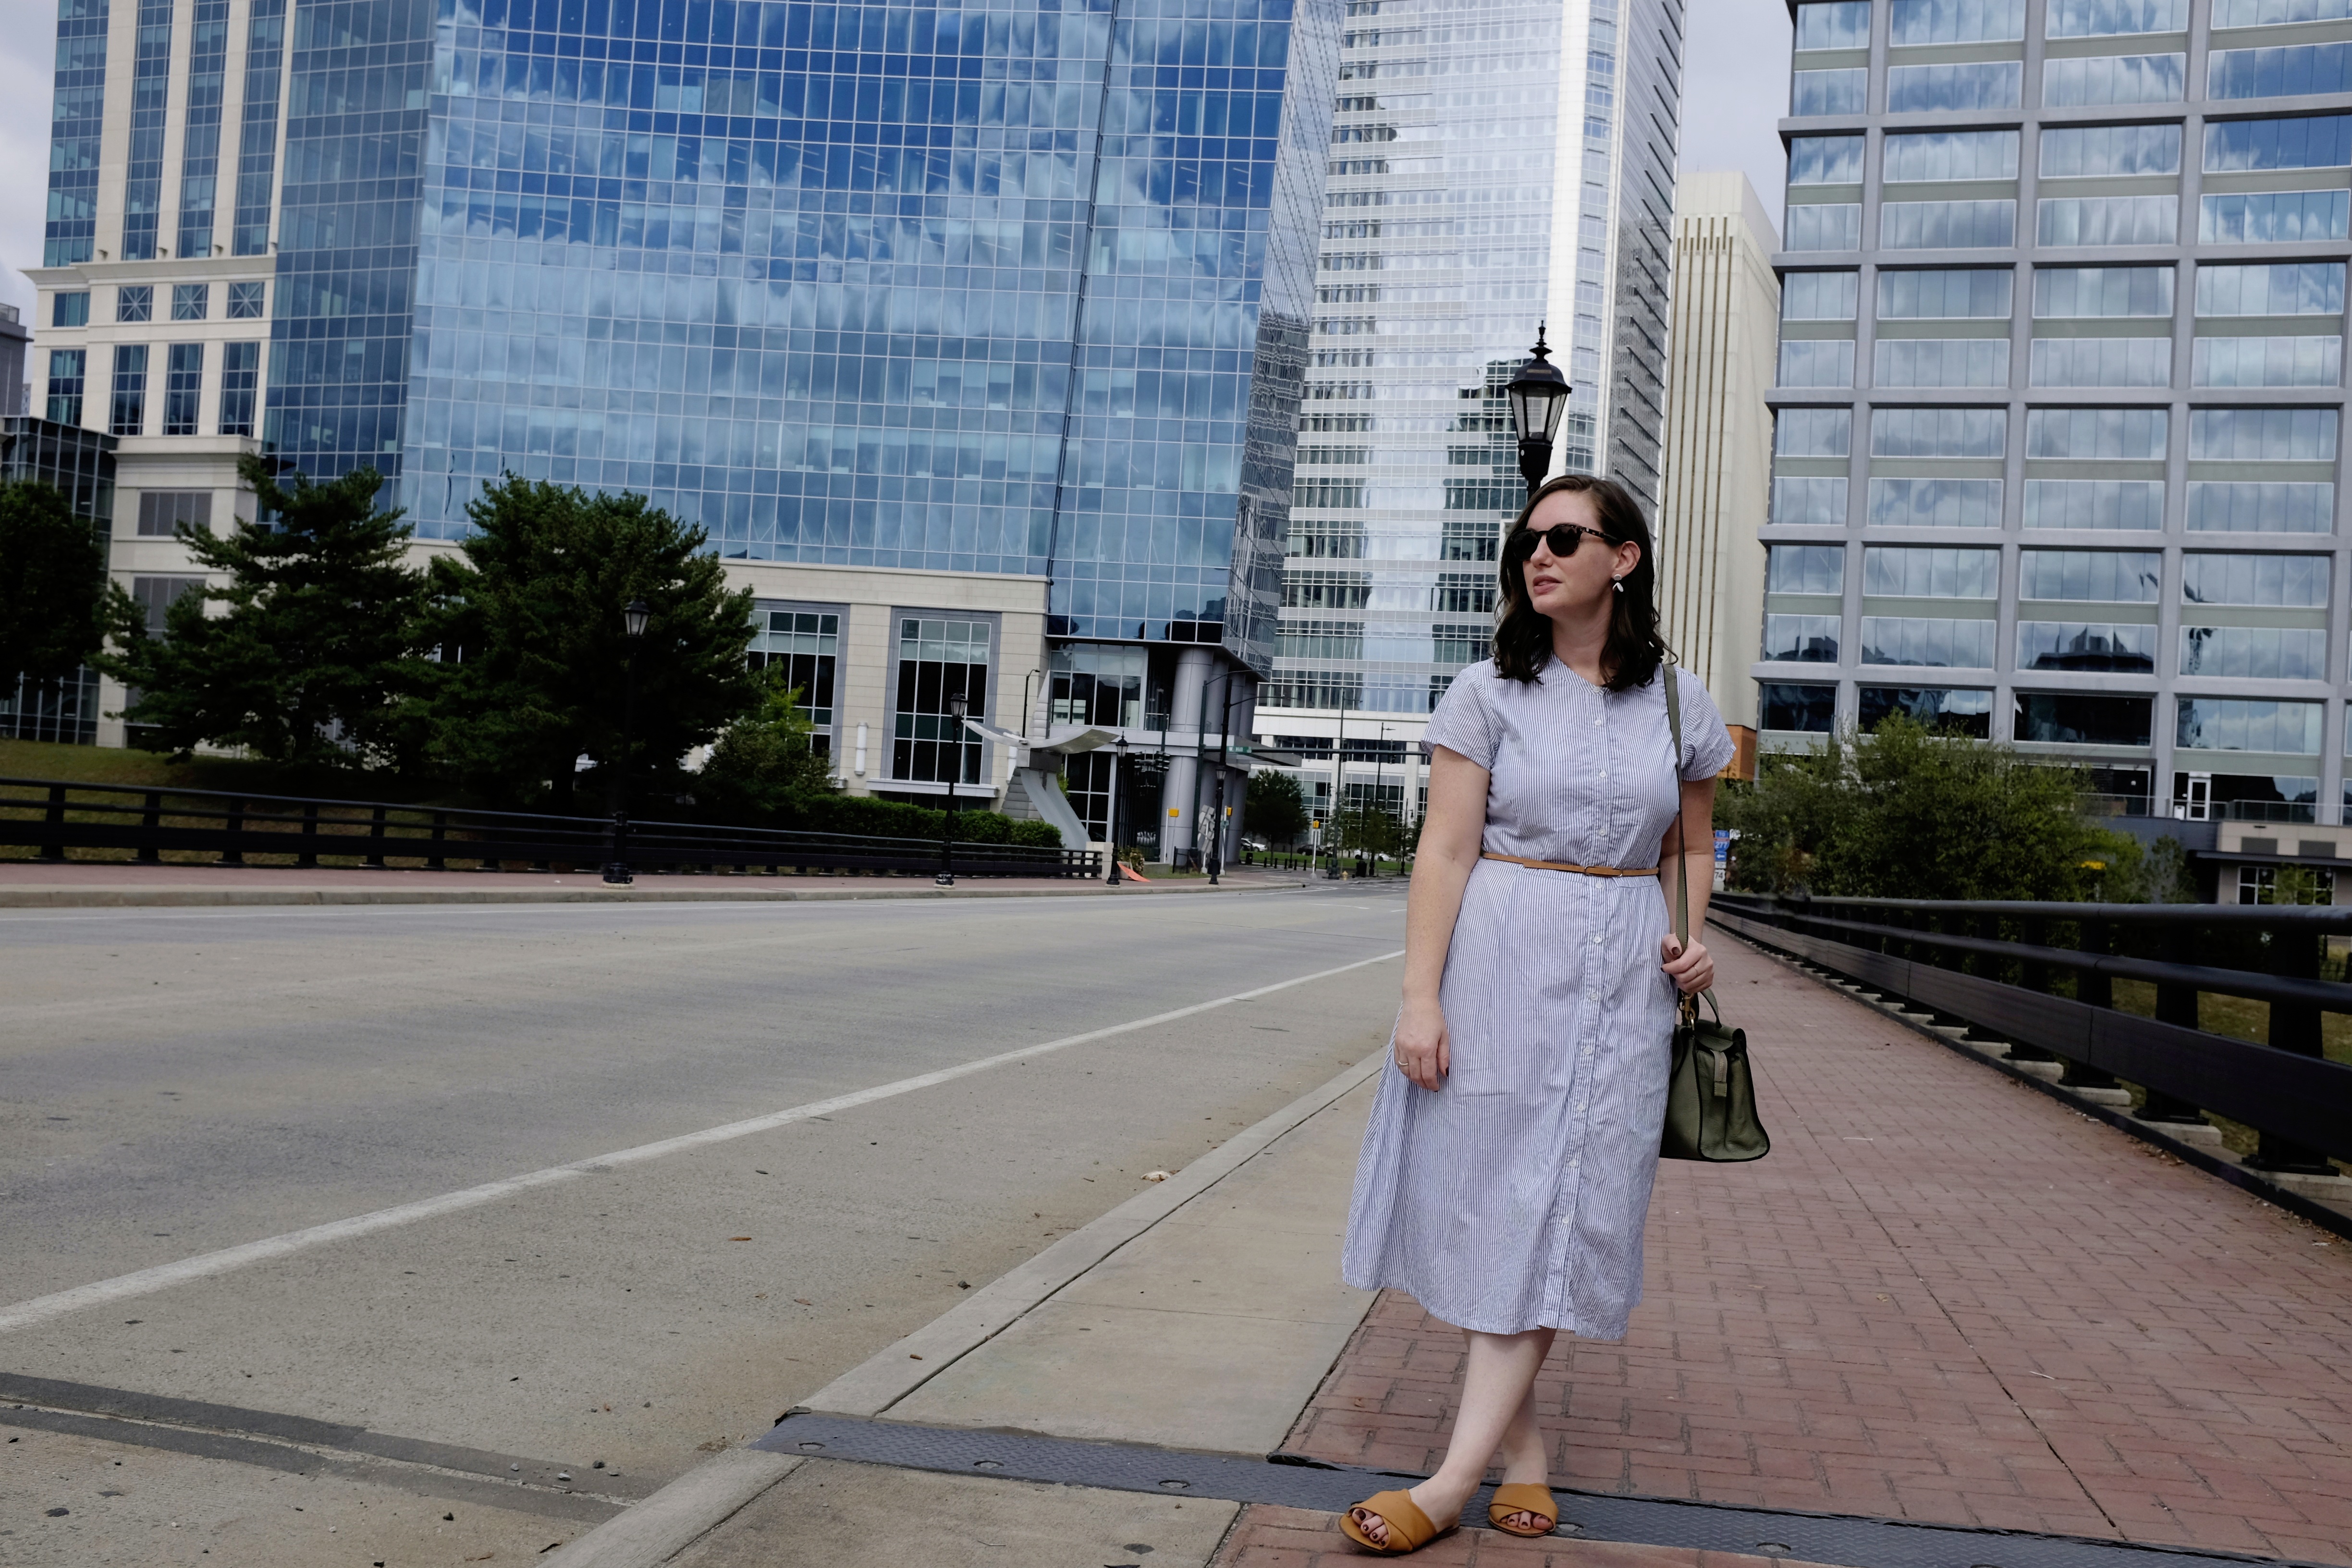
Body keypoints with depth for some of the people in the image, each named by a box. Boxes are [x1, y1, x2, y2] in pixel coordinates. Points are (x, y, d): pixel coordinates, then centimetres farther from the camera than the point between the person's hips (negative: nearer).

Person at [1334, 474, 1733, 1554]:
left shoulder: (1678, 703, 6)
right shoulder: (1489, 693, 0)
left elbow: (1691, 847, 18)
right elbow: (1446, 853, -5)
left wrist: (1690, 943, 0)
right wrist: (1419, 998, -13)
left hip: (1620, 977, 1)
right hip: (1499, 962, -1)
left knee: (1555, 1210, -3)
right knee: (1492, 1198, 2)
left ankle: (1456, 1478, 0)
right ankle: (1522, 1441, 20)